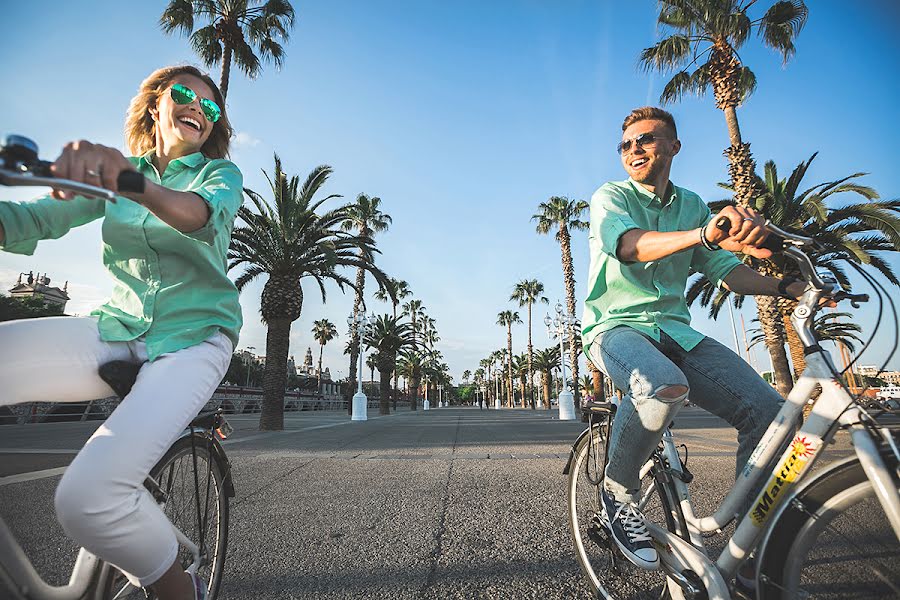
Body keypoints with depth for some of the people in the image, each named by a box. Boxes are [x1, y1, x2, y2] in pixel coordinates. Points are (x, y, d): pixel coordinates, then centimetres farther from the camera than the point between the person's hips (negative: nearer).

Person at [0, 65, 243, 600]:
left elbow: (204, 214, -22)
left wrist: (132, 183, -42)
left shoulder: (221, 173, 3)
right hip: (116, 330, 5)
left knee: (88, 496, -24)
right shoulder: (114, 173, 15)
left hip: (192, 340, -4)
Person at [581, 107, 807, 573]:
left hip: (675, 330, 5)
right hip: (617, 326, -5)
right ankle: (617, 495, -11)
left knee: (770, 411, -15)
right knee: (664, 387, -38)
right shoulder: (610, 197, -1)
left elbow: (728, 271, 14)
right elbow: (630, 245, -24)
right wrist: (706, 234, -41)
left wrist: (789, 286, -5)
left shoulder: (691, 205, 17)